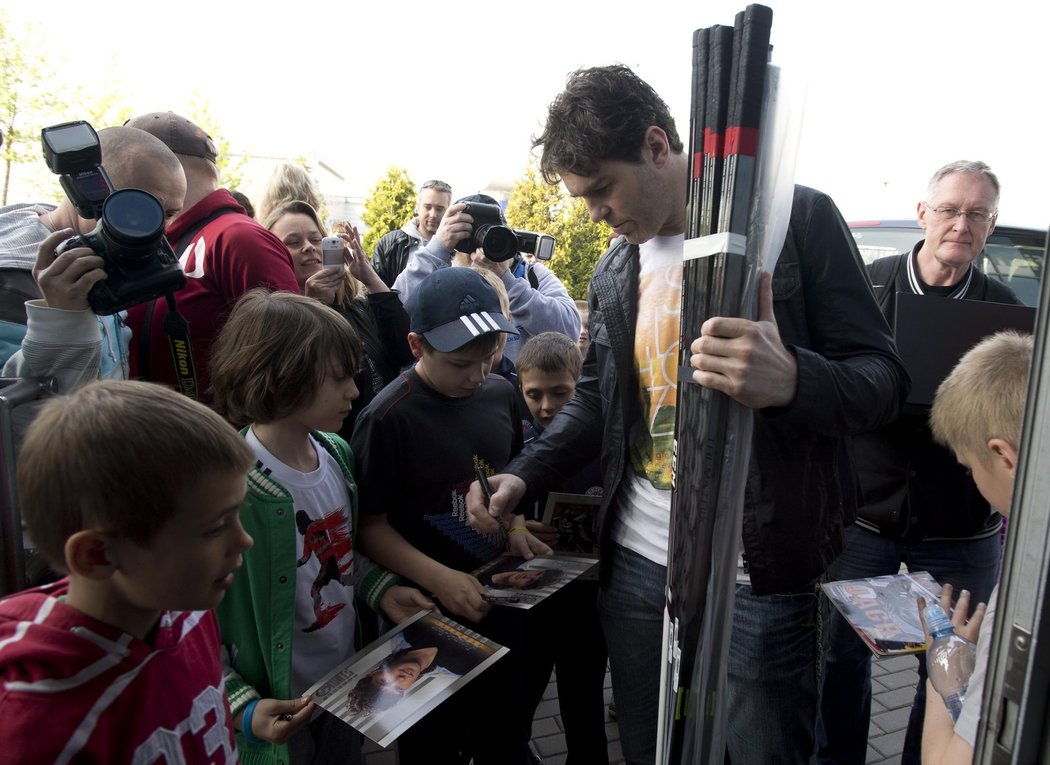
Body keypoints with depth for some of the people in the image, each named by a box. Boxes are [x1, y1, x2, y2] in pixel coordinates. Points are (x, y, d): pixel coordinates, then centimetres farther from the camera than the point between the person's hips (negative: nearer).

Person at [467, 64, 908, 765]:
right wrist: (524, 474, 0)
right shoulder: (615, 269, 8)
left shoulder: (798, 219, -9)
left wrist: (790, 380, -33)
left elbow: (883, 379, -11)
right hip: (636, 563, 6)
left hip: (758, 578, -5)